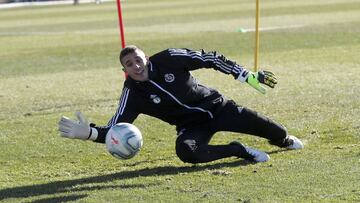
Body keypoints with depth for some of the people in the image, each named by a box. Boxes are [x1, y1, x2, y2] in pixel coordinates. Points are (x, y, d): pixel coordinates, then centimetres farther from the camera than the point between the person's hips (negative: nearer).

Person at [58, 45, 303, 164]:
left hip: (216, 106, 1)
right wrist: (89, 132, -38)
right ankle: (239, 151, -11)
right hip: (191, 126, -1)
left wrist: (247, 76, -9)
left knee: (261, 125, -12)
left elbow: (211, 59, -7)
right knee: (186, 151, -35)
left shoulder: (168, 59, -14)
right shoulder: (132, 93, -12)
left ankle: (284, 140, 30)